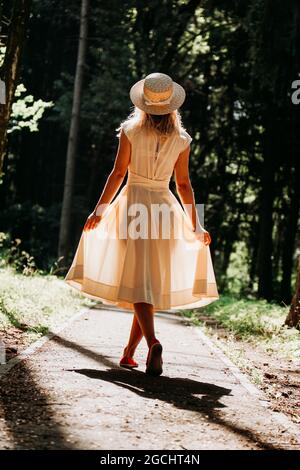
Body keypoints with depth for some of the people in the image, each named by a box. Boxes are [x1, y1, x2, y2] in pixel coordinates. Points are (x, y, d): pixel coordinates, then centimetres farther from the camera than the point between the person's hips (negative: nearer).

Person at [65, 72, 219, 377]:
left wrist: (99, 210, 1)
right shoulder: (181, 140, 3)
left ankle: (152, 342, -28)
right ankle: (129, 353, 11)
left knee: (137, 282, -5)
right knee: (154, 284, 9)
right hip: (164, 208, 2)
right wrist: (195, 225, 9)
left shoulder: (130, 131, -1)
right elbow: (184, 185, 3)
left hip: (132, 205, -2)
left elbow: (118, 172, -4)